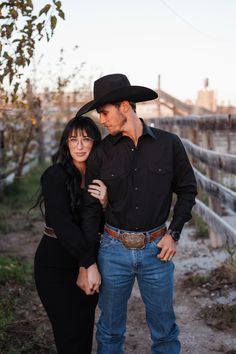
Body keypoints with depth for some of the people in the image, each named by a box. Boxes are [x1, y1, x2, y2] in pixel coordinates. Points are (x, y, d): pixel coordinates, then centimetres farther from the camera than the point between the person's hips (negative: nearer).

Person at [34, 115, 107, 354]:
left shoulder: (98, 177, 4)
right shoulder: (55, 175, -12)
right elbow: (62, 223, -20)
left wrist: (104, 203, -19)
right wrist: (89, 263, -24)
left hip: (88, 262, 5)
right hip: (56, 265, -5)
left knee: (86, 329, 11)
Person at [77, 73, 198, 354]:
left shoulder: (168, 144, -4)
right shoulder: (102, 153, -3)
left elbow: (187, 189, 7)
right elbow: (90, 207, 1)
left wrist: (174, 233, -4)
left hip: (156, 249, 0)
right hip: (114, 250, 1)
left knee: (164, 331, 13)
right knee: (110, 329, 15)